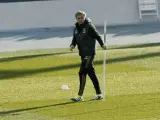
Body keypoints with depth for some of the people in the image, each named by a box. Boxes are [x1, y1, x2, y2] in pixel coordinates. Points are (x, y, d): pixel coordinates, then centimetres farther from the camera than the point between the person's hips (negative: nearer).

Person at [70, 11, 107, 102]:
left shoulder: (89, 26, -8)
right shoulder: (76, 28, 13)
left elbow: (97, 36, -4)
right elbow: (75, 39, 16)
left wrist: (102, 45, -4)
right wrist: (72, 45, -3)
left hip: (89, 53, -8)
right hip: (83, 53, 8)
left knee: (82, 72, -13)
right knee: (91, 73, 11)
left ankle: (80, 96, -13)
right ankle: (99, 94, 17)